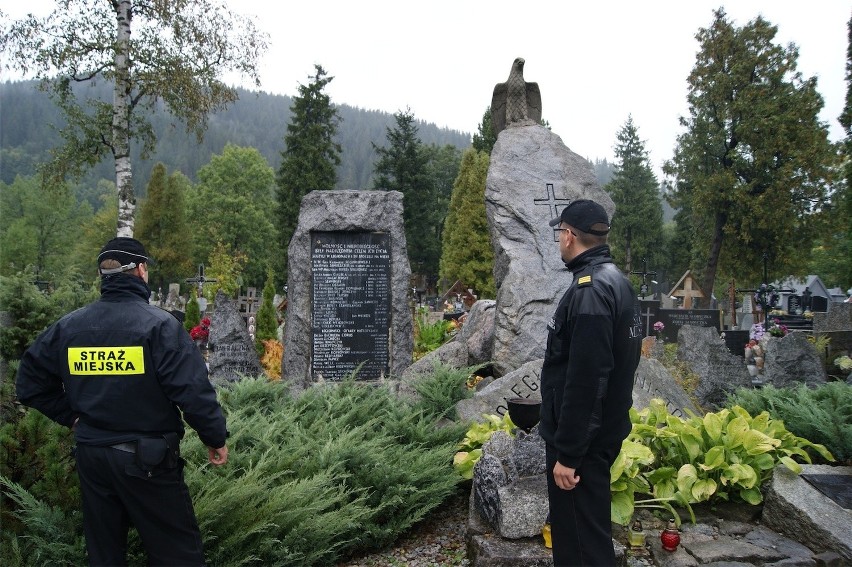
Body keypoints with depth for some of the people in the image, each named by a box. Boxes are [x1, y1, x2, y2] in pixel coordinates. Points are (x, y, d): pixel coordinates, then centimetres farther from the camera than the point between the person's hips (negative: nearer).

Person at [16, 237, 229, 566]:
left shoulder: (68, 327, 3)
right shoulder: (158, 324, -15)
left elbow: (30, 383, 7)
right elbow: (193, 390, -20)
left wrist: (72, 416, 12)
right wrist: (216, 438, -8)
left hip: (90, 455, 6)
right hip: (147, 458, -6)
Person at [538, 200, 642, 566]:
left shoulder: (590, 290, -22)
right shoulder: (615, 281, 10)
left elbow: (585, 380, -27)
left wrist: (567, 454, -22)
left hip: (583, 440, -10)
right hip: (602, 432, 10)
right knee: (590, 531, 22)